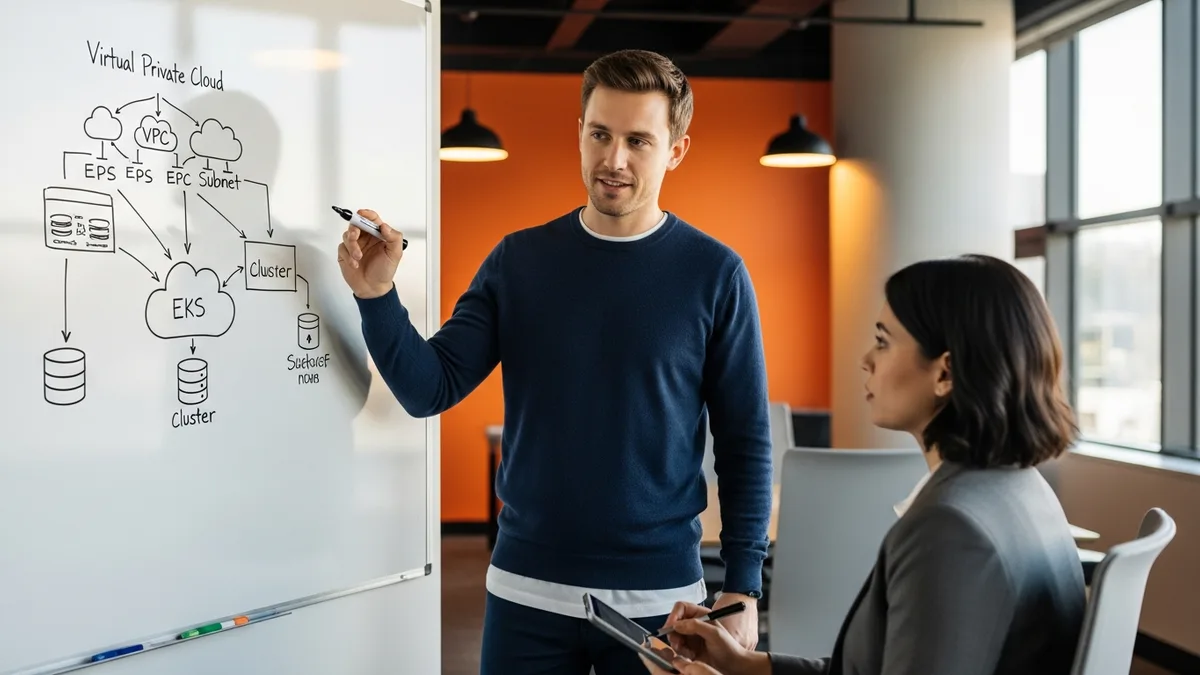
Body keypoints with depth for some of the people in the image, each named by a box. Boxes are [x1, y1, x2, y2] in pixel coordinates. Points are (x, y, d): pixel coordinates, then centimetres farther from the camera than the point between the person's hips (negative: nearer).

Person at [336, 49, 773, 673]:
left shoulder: (714, 274, -5)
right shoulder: (518, 260, 1)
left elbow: (745, 441, -2)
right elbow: (429, 390, -2)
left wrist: (744, 584, -5)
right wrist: (376, 296, -17)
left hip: (659, 595, -2)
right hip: (527, 590, 2)